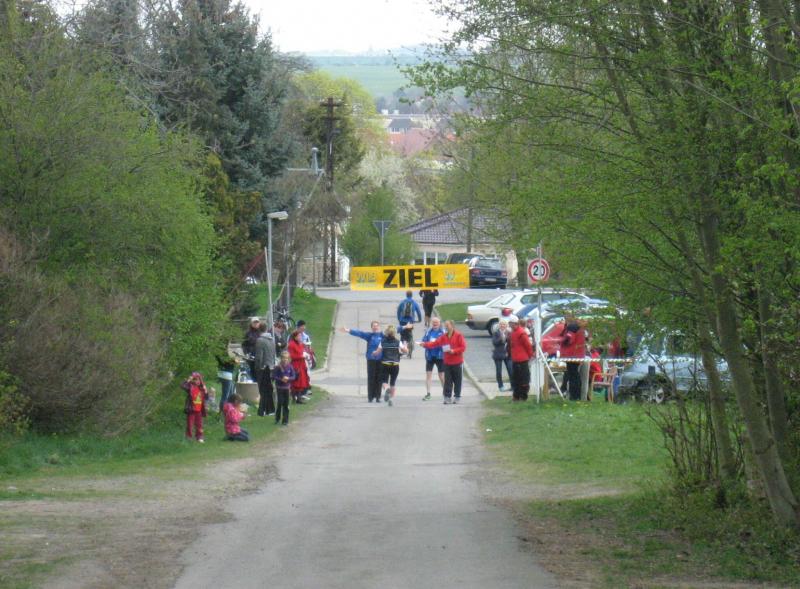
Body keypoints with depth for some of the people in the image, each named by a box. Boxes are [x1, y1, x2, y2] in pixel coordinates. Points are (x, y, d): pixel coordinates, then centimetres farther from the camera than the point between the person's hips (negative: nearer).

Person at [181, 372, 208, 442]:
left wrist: (205, 391, -6)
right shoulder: (190, 387, -6)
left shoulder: (201, 388, 8)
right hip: (191, 410, -4)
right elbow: (183, 386, -23)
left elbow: (206, 397, 10)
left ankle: (199, 437, 16)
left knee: (199, 424, 8)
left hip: (199, 410, 4)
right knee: (190, 423, 4)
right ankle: (188, 436, 13)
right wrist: (188, 380, -24)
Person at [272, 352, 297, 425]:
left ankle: (285, 420, 11)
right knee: (280, 402, -3)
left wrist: (288, 378, -17)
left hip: (287, 387, 3)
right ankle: (277, 418, 15)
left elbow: (293, 376, 2)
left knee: (286, 404, 4)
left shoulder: (289, 367, -2)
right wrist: (281, 379, -20)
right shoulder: (278, 367, -10)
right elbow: (274, 376, -9)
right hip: (279, 387, -3)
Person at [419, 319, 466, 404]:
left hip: (457, 363, -4)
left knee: (457, 380, 3)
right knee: (447, 381, -1)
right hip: (447, 362, 4)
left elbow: (463, 347, -10)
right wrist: (425, 344, -15)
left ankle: (457, 397, 14)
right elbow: (435, 343, -2)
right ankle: (448, 397, 0)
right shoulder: (443, 336, 7)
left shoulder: (458, 335, -6)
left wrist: (453, 351, -20)